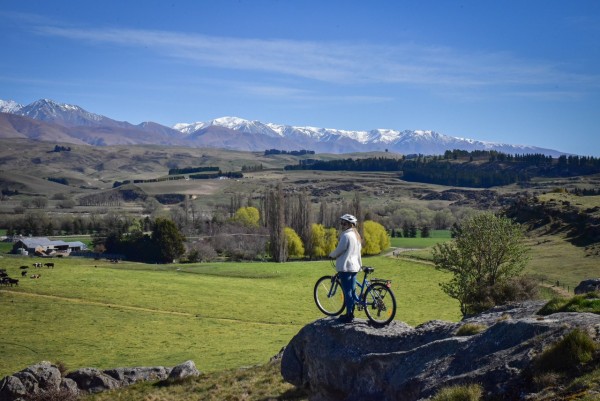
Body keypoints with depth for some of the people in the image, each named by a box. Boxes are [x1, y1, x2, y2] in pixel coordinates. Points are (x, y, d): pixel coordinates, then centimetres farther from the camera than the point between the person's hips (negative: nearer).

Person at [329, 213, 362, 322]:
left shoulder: (346, 236, -15)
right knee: (352, 291, 12)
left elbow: (339, 251, -14)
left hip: (345, 267, -9)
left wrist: (331, 255, 4)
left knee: (347, 292, -5)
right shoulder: (356, 236, 13)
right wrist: (360, 265, 29)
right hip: (354, 267, 9)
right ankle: (351, 313, 18)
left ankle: (348, 315, -3)